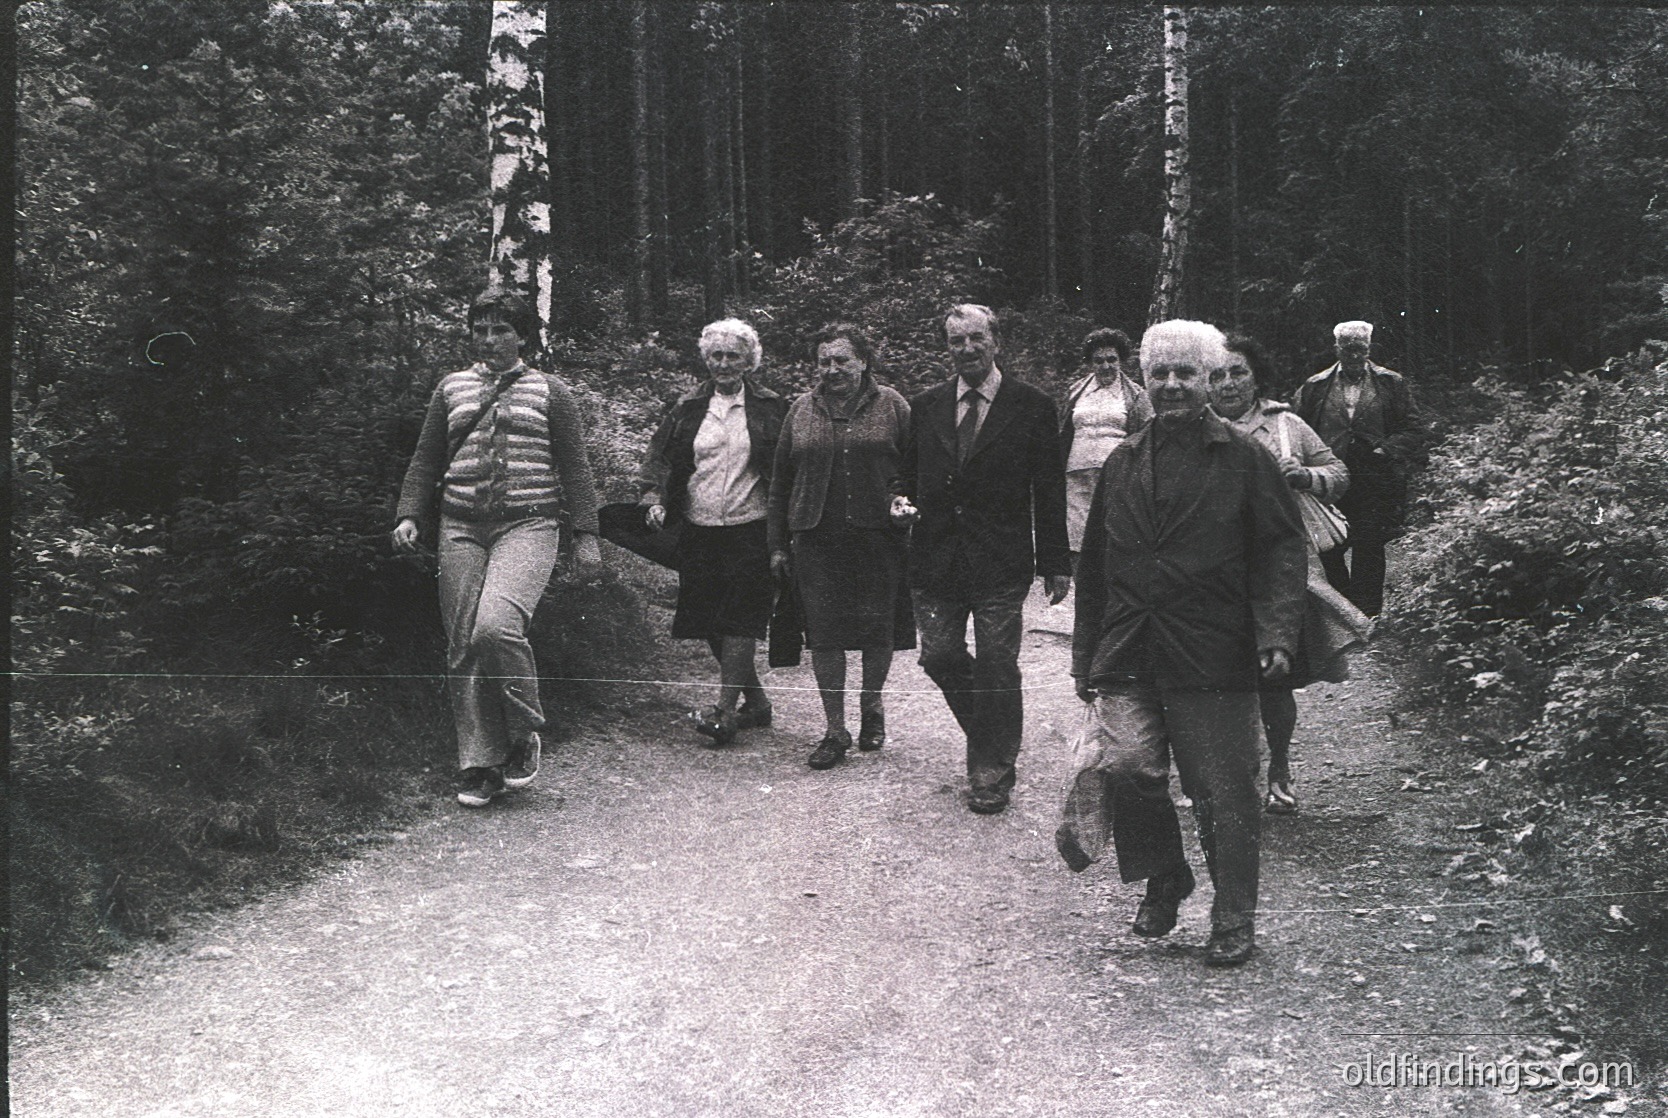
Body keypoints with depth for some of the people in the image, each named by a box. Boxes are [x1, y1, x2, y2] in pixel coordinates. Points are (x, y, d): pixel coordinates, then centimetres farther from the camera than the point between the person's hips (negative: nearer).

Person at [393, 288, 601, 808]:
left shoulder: (549, 391, 9)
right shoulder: (452, 389, 16)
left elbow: (574, 467, 8)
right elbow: (426, 460, 18)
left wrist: (585, 532, 3)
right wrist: (409, 515, 5)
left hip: (528, 525, -4)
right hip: (461, 527, 4)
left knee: (495, 625, -24)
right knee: (463, 647, 0)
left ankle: (524, 732, -2)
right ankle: (479, 764, 9)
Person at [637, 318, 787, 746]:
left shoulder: (770, 408, 3)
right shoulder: (688, 409, 12)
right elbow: (661, 455, 10)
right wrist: (654, 498, -6)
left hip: (750, 529, -4)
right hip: (698, 529, 4)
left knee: (739, 619, -11)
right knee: (710, 624, 6)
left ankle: (724, 710, -8)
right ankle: (756, 701, 21)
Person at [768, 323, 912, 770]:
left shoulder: (891, 406, 4)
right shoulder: (801, 411, 10)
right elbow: (781, 481, 12)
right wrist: (778, 544, 9)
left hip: (878, 537, -1)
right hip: (817, 541, 2)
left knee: (878, 631, 6)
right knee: (824, 634, 1)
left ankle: (871, 704, 32)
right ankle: (835, 730, 10)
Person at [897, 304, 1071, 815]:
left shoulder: (1032, 407, 0)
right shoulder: (925, 407, 10)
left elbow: (1049, 493, 0)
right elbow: (910, 472, 19)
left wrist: (1055, 563, -1)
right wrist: (904, 499, -4)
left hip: (1001, 562, -3)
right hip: (936, 559, 4)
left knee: (996, 668, 0)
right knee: (938, 657, 5)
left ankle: (991, 774, 16)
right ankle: (991, 736, 32)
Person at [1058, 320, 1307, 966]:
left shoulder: (1243, 461, 2)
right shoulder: (1123, 464, 13)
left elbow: (1282, 550, -1)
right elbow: (1094, 568, 17)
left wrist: (1276, 632, -14)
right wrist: (1087, 659, 16)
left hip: (1214, 659, -3)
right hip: (1128, 658, 3)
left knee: (1223, 792, 2)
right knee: (1123, 763, -12)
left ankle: (1234, 921, 18)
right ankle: (1164, 878, 15)